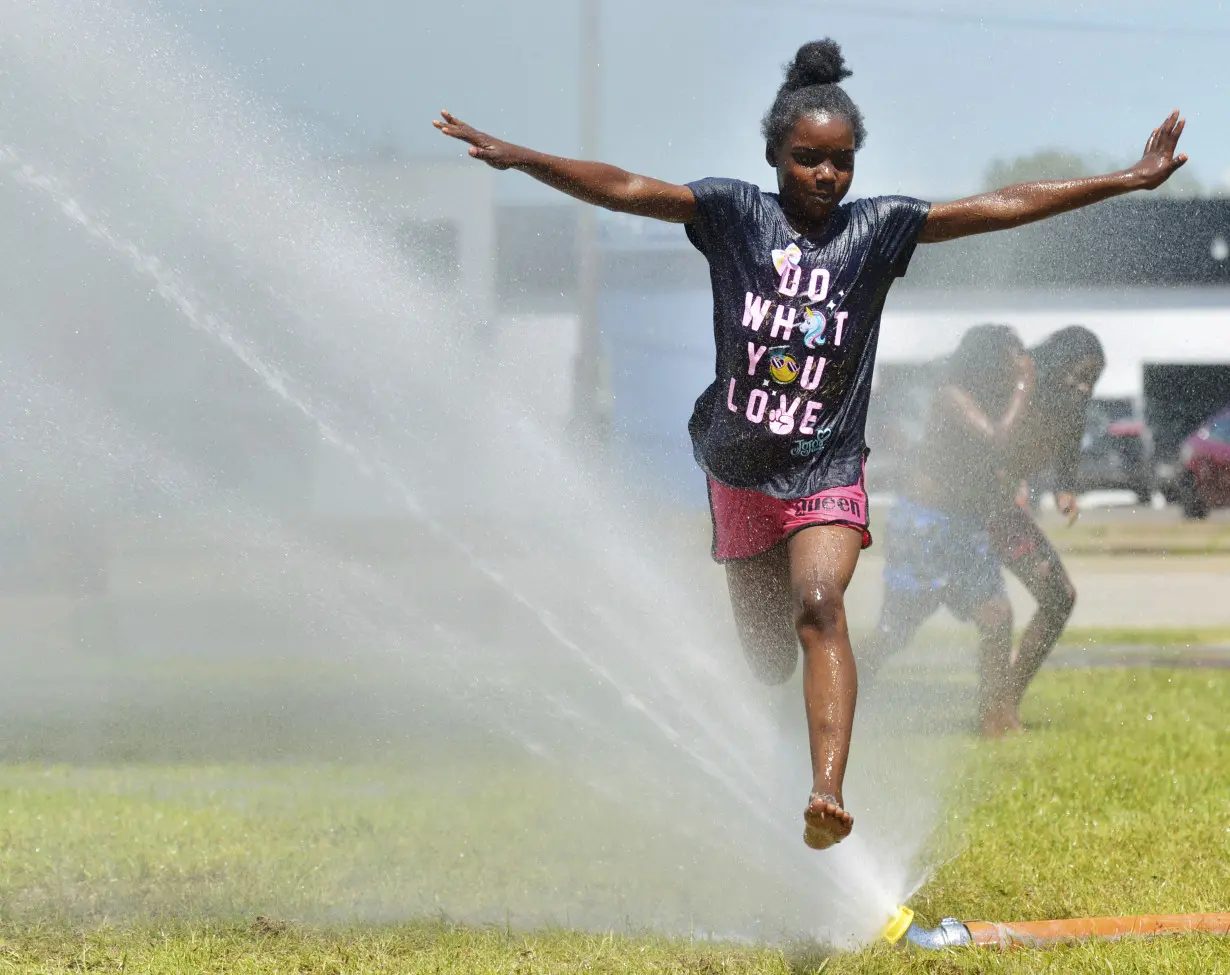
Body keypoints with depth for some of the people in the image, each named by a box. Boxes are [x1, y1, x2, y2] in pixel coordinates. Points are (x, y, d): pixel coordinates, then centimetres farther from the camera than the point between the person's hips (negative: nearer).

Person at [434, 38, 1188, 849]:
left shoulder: (878, 228, 0)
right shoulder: (733, 214, 0)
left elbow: (1001, 207, -2)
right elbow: (625, 190, -6)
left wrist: (1127, 181, -6)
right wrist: (518, 158, -16)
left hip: (828, 470, -2)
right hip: (741, 471, 2)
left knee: (819, 605, -26)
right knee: (765, 653, 10)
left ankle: (829, 794, -39)